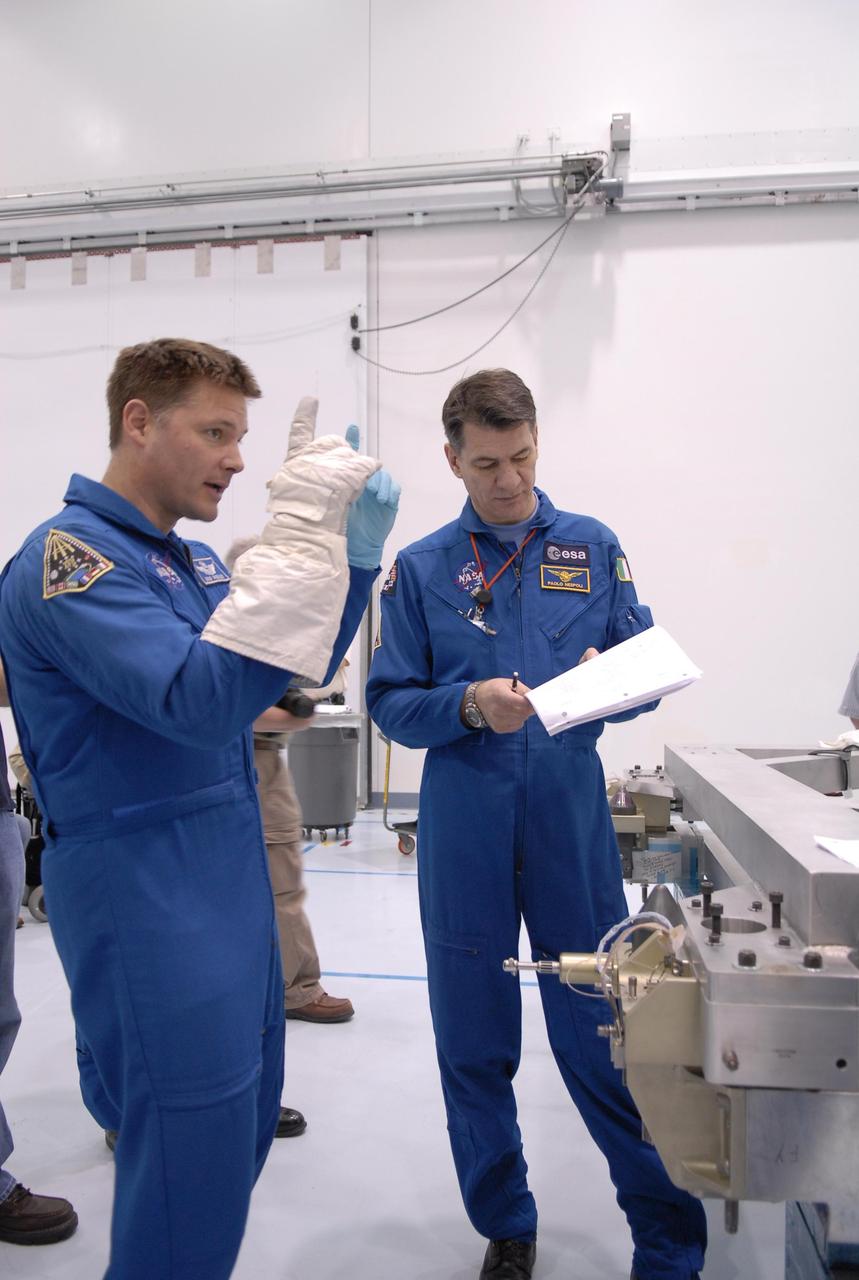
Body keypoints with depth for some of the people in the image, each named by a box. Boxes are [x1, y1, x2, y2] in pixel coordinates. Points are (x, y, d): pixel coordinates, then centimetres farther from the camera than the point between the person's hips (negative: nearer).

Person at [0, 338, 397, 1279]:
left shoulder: (190, 560, 11)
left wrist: (354, 548, 2)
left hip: (232, 875, 9)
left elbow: (300, 665, 15)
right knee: (193, 1165, 2)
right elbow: (201, 699, -29)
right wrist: (297, 532, -29)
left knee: (246, 1127, 20)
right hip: (145, 892, -9)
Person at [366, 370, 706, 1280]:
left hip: (572, 825, 0)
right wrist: (470, 705, -17)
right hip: (464, 835, 1)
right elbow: (389, 703, 0)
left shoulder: (593, 549, 7)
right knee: (475, 1045, 12)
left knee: (601, 1036, 4)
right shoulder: (419, 569, 4)